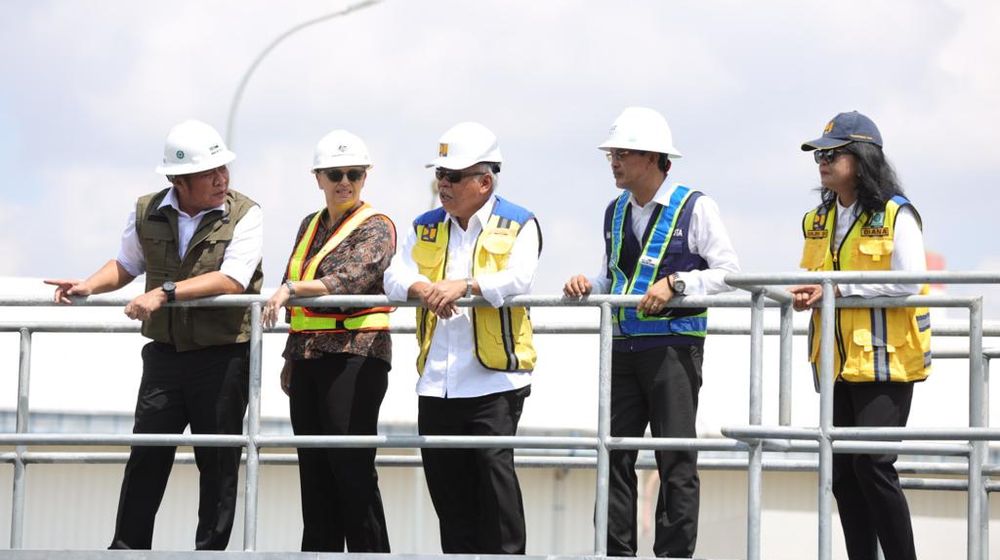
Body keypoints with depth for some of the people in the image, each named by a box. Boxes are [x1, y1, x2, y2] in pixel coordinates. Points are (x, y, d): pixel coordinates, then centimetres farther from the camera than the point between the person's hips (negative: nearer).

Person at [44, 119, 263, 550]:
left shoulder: (243, 215, -8)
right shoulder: (148, 213, 5)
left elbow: (232, 280, -19)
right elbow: (127, 265, 21)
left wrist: (166, 293, -24)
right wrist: (88, 287, 2)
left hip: (224, 353, -3)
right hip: (165, 350, 3)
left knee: (218, 458, 2)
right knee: (147, 453, 1)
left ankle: (211, 550, 10)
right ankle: (127, 548, 7)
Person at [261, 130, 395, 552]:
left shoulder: (376, 228, -2)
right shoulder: (310, 226, 18)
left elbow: (350, 280, -20)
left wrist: (291, 289, -29)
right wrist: (290, 358, 24)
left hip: (355, 354, -7)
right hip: (308, 355, 7)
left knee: (352, 468, -10)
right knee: (313, 469, 6)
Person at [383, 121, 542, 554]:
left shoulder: (518, 226, 3)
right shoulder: (426, 228, 17)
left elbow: (518, 278, -14)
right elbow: (395, 277, 4)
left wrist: (465, 285, -29)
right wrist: (423, 289, -19)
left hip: (495, 375, -5)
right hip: (437, 380, 5)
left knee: (494, 465, -13)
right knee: (444, 477, 5)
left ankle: (505, 553, -8)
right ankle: (459, 553, 13)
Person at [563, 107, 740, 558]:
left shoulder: (695, 207, -5)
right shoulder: (616, 213, 14)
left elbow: (729, 271, -8)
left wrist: (674, 284, -19)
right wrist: (589, 285, 3)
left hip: (674, 346, -6)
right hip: (624, 347, 6)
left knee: (677, 462, -3)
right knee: (615, 455, 3)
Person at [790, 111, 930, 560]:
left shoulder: (895, 214, -7)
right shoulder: (819, 220, 15)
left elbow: (909, 282, -15)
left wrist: (840, 288, -18)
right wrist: (805, 294, -1)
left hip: (885, 360, -7)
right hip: (839, 365, 7)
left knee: (872, 465, -14)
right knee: (843, 472, 5)